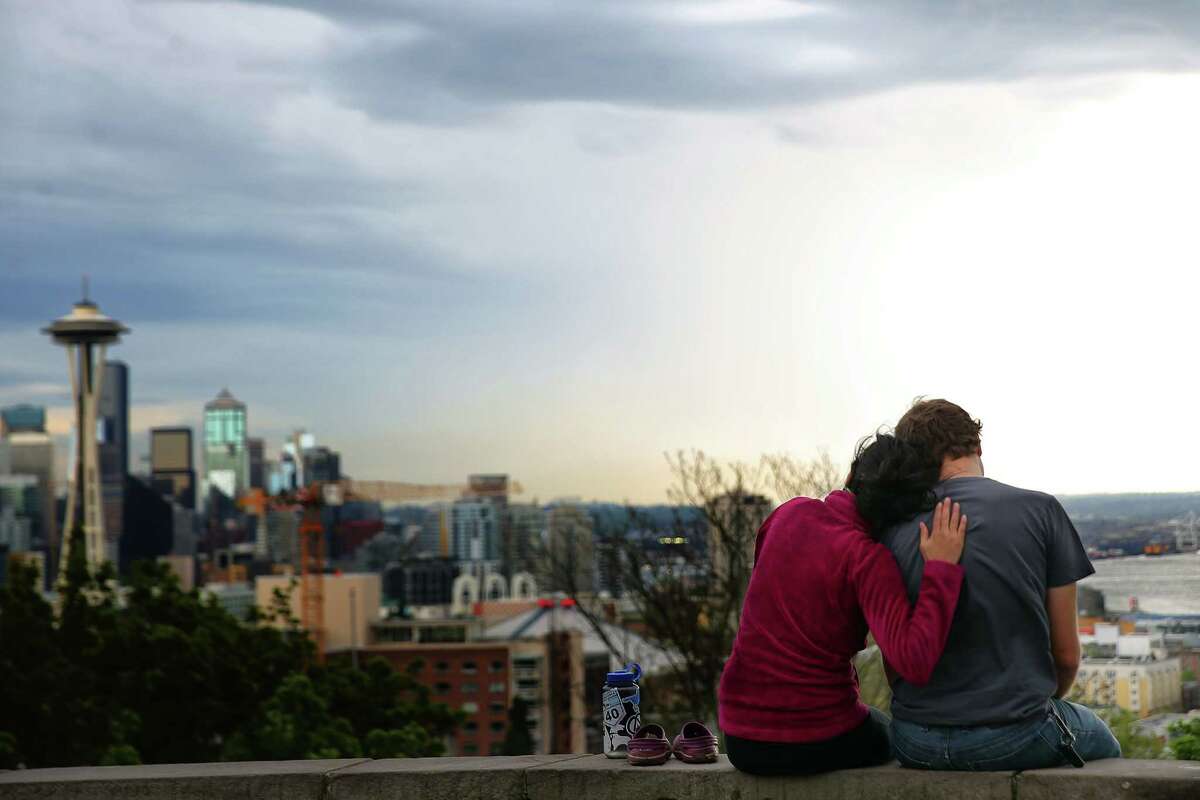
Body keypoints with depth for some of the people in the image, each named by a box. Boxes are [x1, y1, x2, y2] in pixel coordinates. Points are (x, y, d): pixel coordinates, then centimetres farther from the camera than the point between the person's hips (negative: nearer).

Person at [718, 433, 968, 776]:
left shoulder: (790, 513, -3)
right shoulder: (869, 559, -18)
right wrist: (942, 568, -25)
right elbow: (915, 663, -31)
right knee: (887, 734, 33)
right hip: (819, 741, -4)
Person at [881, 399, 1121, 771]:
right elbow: (1066, 653, -1)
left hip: (915, 746, 3)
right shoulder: (1040, 510, -6)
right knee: (1102, 743, 30)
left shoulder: (894, 530, 0)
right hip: (1015, 739, -3)